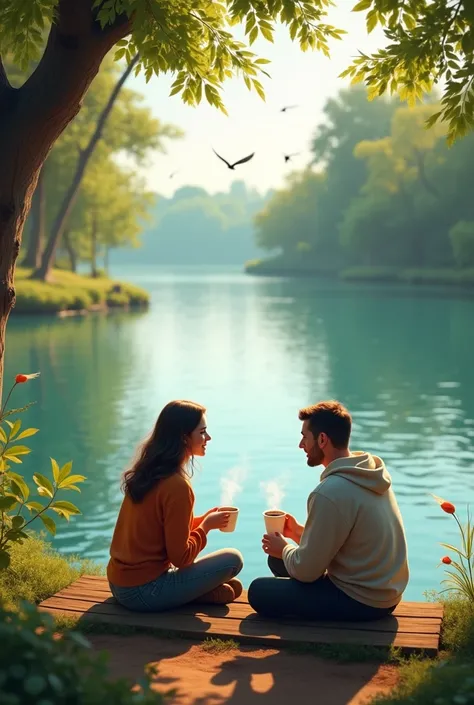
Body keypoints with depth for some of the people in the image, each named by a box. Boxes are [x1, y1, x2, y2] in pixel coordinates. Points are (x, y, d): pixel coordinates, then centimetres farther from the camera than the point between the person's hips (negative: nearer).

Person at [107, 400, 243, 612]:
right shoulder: (177, 485, -20)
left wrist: (201, 520, 11)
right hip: (143, 592, -9)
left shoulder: (144, 473, 7)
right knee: (232, 560, -2)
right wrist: (206, 526, -2)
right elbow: (180, 556, -17)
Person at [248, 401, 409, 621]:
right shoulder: (371, 472, 3)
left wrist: (284, 549, 2)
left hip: (362, 600, -9)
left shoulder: (331, 492, -26)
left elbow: (306, 570, -18)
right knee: (279, 561, 18)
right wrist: (299, 532, 12)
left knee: (259, 592, -3)